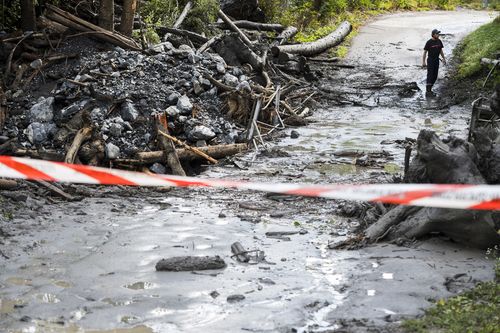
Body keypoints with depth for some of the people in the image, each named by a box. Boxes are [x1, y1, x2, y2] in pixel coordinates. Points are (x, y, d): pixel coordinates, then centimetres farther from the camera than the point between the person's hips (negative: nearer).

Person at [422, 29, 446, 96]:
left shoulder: (439, 41, 3)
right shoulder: (429, 42, -13)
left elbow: (441, 50, 16)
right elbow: (425, 52, -9)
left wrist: (443, 58, 14)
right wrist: (423, 62, -12)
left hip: (436, 60, 6)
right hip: (430, 60, -6)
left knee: (435, 76, 7)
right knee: (430, 76, -9)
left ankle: (429, 89, 18)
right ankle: (427, 91, -8)